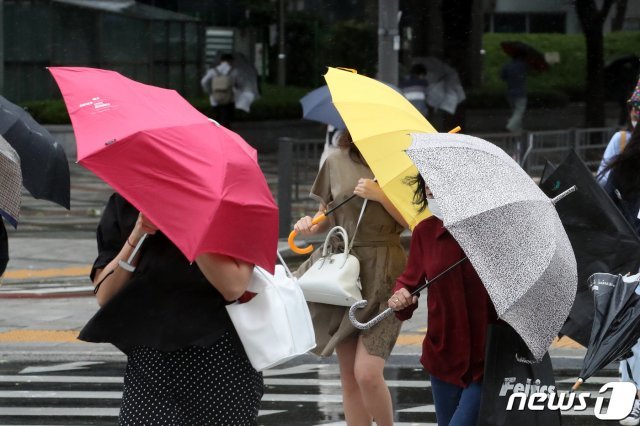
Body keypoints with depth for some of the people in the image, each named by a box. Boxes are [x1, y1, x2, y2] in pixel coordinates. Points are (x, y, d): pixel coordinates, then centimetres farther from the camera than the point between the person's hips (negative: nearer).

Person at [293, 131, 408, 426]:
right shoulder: (336, 162, 8)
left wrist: (380, 195, -17)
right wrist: (310, 227, -3)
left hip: (382, 274, -4)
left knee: (367, 373, -15)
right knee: (349, 376, 5)